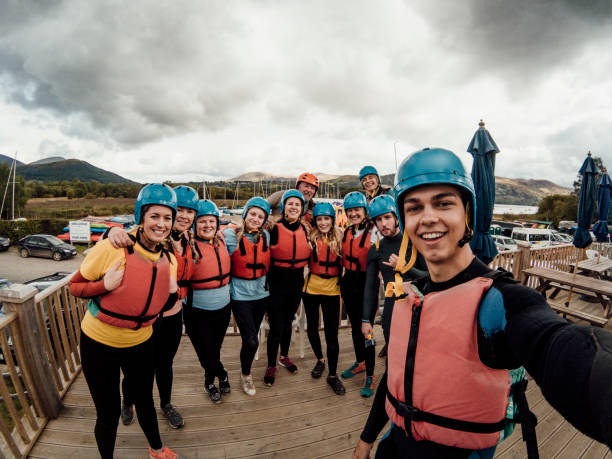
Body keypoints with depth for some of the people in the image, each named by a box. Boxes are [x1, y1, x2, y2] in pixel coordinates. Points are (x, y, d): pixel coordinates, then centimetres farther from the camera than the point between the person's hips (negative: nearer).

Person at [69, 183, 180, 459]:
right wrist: (104, 285, -28)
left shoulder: (169, 260, -7)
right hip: (99, 344, -4)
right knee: (108, 413, 12)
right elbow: (74, 286, -10)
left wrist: (172, 294, -16)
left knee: (145, 401, 23)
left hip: (140, 343, 4)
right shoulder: (111, 248, -22)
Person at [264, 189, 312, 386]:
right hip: (277, 283, -4)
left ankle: (284, 356, 43)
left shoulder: (304, 230, 2)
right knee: (276, 327, 2)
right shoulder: (274, 229, -13)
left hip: (296, 283, 5)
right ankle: (271, 366, 24)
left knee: (288, 322, 21)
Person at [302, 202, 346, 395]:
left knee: (332, 334, 1)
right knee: (312, 327, 17)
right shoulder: (311, 237, -6)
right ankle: (320, 360, 42)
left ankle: (332, 375, 20)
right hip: (311, 288, 1)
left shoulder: (339, 237, -2)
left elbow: (342, 262, 8)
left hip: (332, 290, 0)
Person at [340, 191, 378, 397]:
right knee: (355, 326, 18)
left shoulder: (373, 231, -12)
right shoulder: (346, 232, 9)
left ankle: (370, 375, 16)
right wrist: (344, 277, 12)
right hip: (349, 282, 6)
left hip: (367, 283, -6)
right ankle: (360, 362, 39)